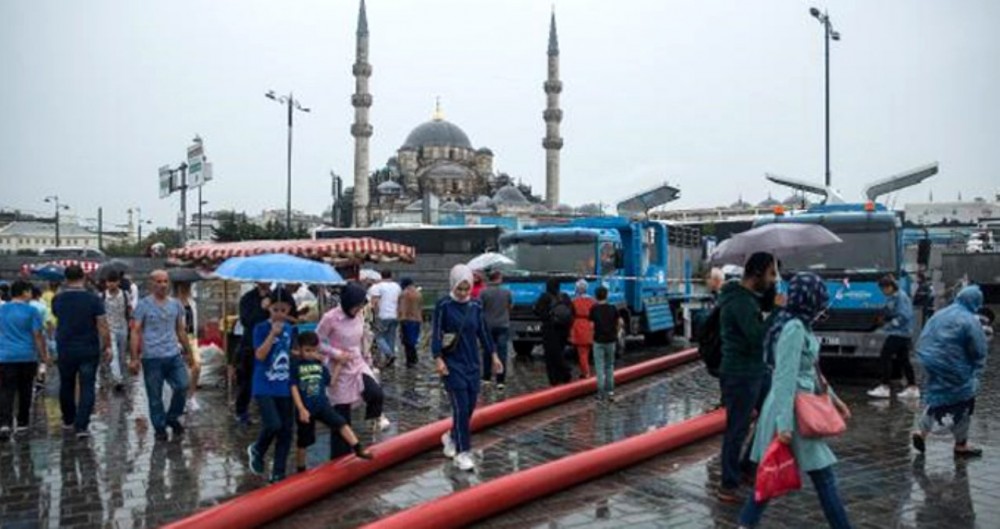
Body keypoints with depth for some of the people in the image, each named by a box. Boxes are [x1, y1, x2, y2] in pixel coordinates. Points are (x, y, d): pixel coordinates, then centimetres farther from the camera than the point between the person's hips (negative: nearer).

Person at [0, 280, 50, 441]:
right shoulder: (31, 311, -5)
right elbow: (38, 335, -6)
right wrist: (43, 355, 1)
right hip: (27, 357, -2)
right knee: (25, 392, 12)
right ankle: (22, 423, 21)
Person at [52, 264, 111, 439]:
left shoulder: (57, 299, -2)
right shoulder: (93, 299, -10)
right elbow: (102, 326, -12)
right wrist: (107, 347, -4)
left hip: (65, 350, 3)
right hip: (89, 349, -2)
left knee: (66, 386, 19)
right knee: (87, 388, 0)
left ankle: (68, 420, 33)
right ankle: (82, 426, -7)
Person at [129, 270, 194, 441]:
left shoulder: (175, 304, 10)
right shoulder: (143, 305, -2)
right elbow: (136, 332, -5)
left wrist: (189, 352, 17)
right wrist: (134, 358, -11)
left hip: (174, 355, 3)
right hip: (152, 357, -3)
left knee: (183, 385, -7)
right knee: (155, 396, 3)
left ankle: (172, 417, 16)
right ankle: (159, 428, 18)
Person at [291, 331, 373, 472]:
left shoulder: (320, 364, 4)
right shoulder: (295, 365, -10)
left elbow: (330, 382, 8)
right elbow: (293, 388, -13)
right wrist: (301, 409, -18)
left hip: (322, 405, 3)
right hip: (305, 408, -3)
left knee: (341, 423, -16)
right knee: (302, 441, 10)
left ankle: (358, 448, -21)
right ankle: (300, 470, 27)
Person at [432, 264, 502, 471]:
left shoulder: (476, 306, 4)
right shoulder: (444, 305, -9)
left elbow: (483, 332, 13)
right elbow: (436, 334, -10)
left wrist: (494, 355, 13)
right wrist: (438, 359, -20)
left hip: (472, 363, 5)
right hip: (452, 364, -5)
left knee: (470, 407, 10)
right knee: (461, 407, -9)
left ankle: (451, 437, 34)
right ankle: (462, 452, 0)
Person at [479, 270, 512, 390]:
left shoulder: (484, 292, -10)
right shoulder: (507, 292, -6)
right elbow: (510, 307, 7)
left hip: (488, 325, 0)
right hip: (503, 325, 0)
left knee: (487, 351, 14)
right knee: (502, 352, 1)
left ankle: (487, 377, 22)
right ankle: (501, 380, -3)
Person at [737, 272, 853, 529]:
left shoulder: (800, 326, 11)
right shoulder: (794, 329, -19)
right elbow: (786, 379, -23)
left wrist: (833, 398, 25)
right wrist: (785, 424, -24)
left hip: (800, 407, 9)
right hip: (791, 410, -9)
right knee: (823, 476, 1)